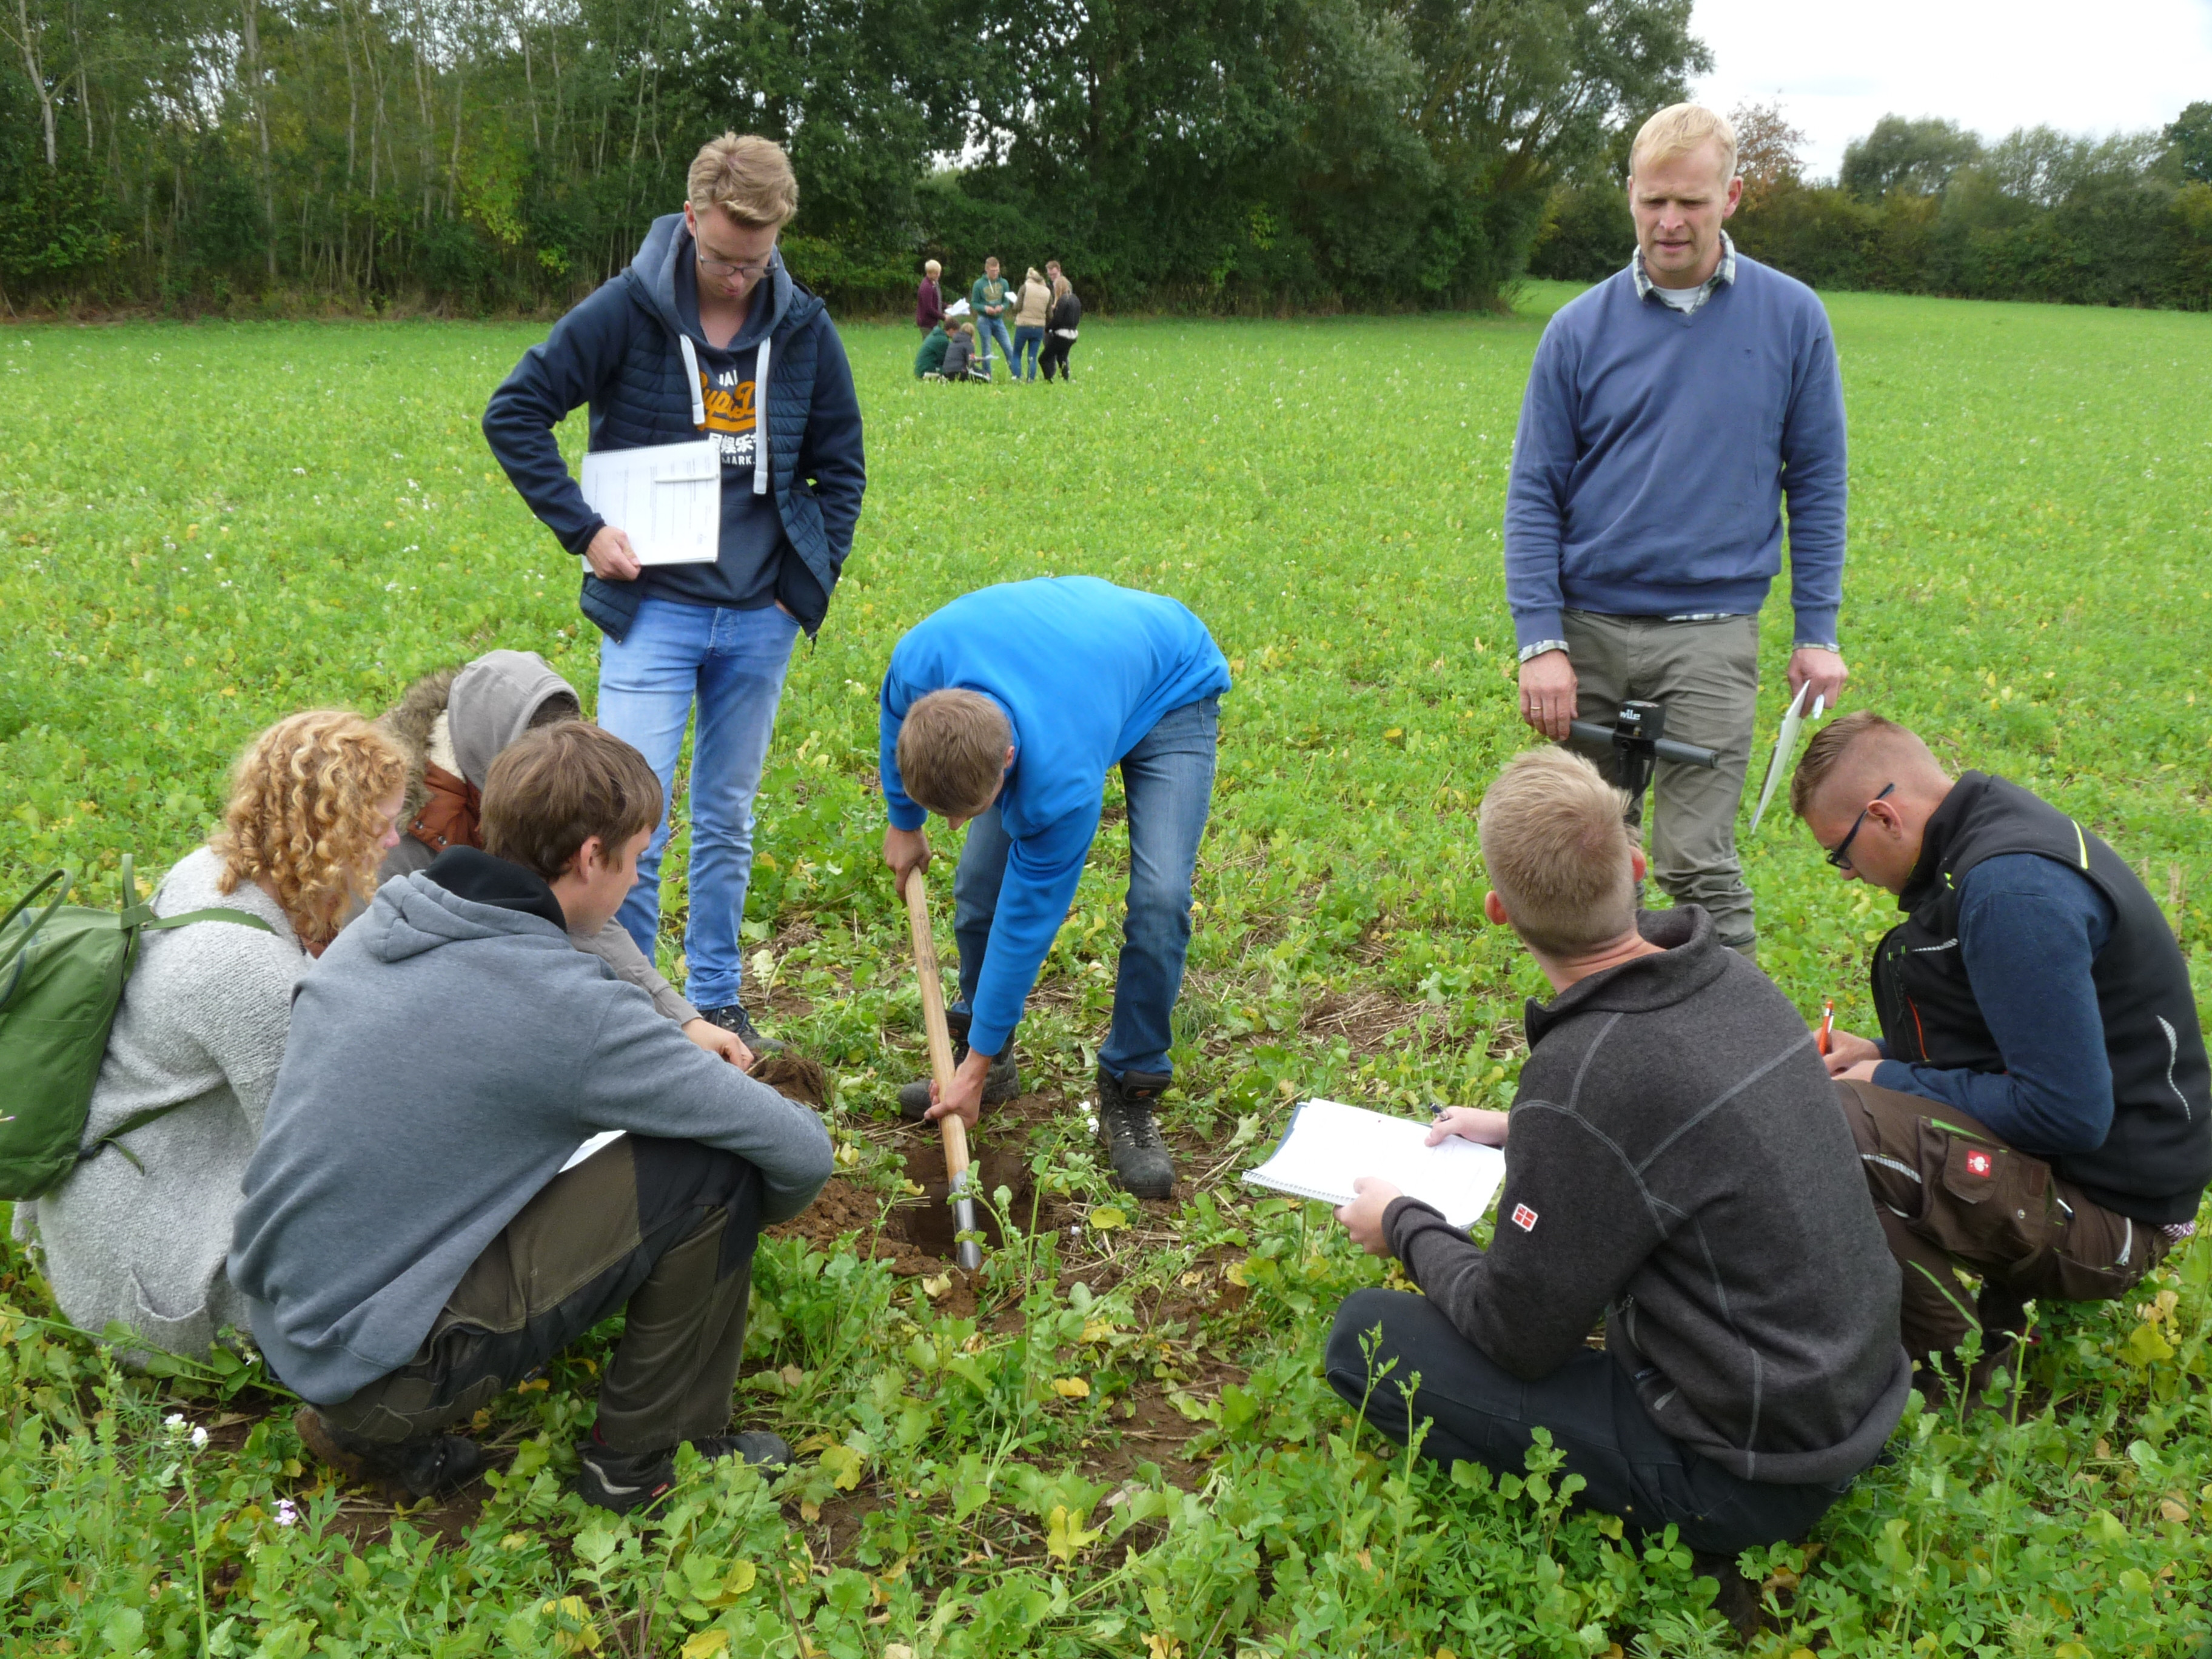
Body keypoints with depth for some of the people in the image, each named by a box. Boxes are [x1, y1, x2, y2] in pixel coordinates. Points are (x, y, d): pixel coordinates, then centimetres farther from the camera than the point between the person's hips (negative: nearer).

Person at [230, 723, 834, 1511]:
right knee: (711, 1172, -11)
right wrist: (746, 1213, 6)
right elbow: (803, 1152, -16)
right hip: (376, 1354, -8)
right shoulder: (564, 1006, -22)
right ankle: (648, 1455, 10)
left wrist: (675, 1048, 18)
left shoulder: (379, 924, 1)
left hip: (282, 1324, 8)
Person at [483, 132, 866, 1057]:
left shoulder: (803, 330, 2)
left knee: (727, 823, 14)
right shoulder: (626, 311, -7)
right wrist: (583, 531, -8)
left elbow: (841, 463, 12)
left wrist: (815, 576, 4)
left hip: (760, 619, 3)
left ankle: (715, 1000, 28)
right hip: (652, 610, -3)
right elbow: (515, 414, -2)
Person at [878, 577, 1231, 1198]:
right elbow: (898, 711, -5)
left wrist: (976, 1066, -19)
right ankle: (995, 1062, 18)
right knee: (980, 880, -4)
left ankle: (1129, 1095, -4)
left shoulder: (1064, 780, -44)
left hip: (1170, 685, -5)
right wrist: (903, 822, 9)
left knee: (1160, 896, -23)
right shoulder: (921, 659, -34)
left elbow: (1030, 920, -31)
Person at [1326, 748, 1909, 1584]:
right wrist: (1523, 1130, 20)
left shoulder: (1583, 1075, -28)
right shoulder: (1735, 980, -4)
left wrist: (1404, 1227, 0)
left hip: (1752, 1470, -8)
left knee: (1365, 1335, -7)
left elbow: (1518, 1339, -16)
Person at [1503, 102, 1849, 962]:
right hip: (1589, 629, 2)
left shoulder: (1791, 317, 3)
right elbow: (1533, 495, 2)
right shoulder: (1581, 328, 2)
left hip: (1711, 637, -1)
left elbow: (1816, 483, 7)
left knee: (1696, 859, -7)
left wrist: (1816, 632, 2)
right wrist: (1541, 640, -7)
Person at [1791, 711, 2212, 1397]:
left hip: (2107, 1212, -10)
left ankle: (1962, 1383, -9)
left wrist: (1895, 1082, -15)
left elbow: (2068, 1114, -27)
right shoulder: (1993, 823, 7)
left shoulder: (2012, 890, -25)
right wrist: (1883, 1057, 8)